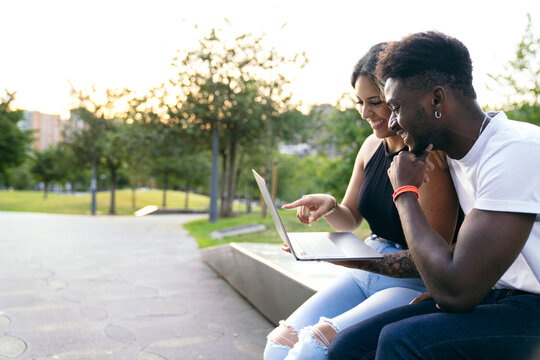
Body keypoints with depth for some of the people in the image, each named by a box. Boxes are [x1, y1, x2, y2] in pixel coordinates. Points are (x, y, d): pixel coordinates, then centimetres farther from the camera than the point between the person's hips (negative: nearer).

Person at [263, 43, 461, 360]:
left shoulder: (432, 158, -17)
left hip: (415, 287, -6)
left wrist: (352, 260, -30)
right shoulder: (372, 146, 6)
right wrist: (329, 206, -7)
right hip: (367, 273, 7)